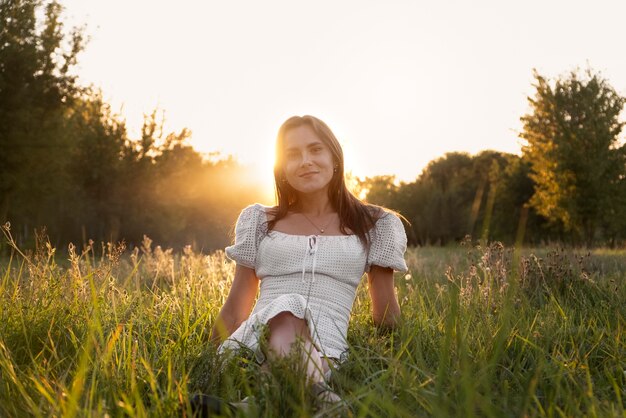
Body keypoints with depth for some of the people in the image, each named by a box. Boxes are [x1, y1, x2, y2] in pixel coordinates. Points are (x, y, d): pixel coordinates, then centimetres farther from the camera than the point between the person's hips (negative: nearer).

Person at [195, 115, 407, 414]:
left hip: (326, 349, -1)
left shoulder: (373, 225, 14)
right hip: (256, 337, 2)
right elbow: (235, 309, 18)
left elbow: (386, 314, 17)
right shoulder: (260, 222, 17)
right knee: (285, 310, -40)